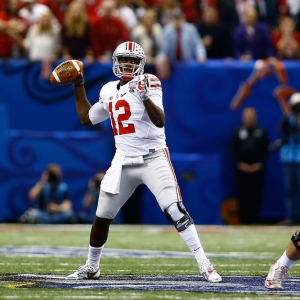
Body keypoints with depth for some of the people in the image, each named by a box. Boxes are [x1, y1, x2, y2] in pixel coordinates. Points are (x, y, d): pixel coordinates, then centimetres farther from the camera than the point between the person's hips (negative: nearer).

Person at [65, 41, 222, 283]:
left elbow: (160, 122, -21)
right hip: (124, 162, 6)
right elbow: (87, 118, 24)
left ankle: (204, 265, -15)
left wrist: (145, 96, -35)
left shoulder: (148, 84, -9)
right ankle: (91, 267, 28)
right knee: (103, 216, 9)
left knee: (175, 211, -18)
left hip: (153, 159, -5)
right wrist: (79, 86, 20)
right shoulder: (109, 91, 10)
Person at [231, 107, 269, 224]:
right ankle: (244, 218, 2)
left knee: (256, 195, -3)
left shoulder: (262, 132, 7)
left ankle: (254, 219, 0)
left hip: (257, 168, 0)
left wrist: (259, 164, -5)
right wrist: (240, 163, -5)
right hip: (242, 168, 0)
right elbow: (234, 149, 6)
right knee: (243, 195, -2)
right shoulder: (237, 132, 8)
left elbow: (265, 149, 6)